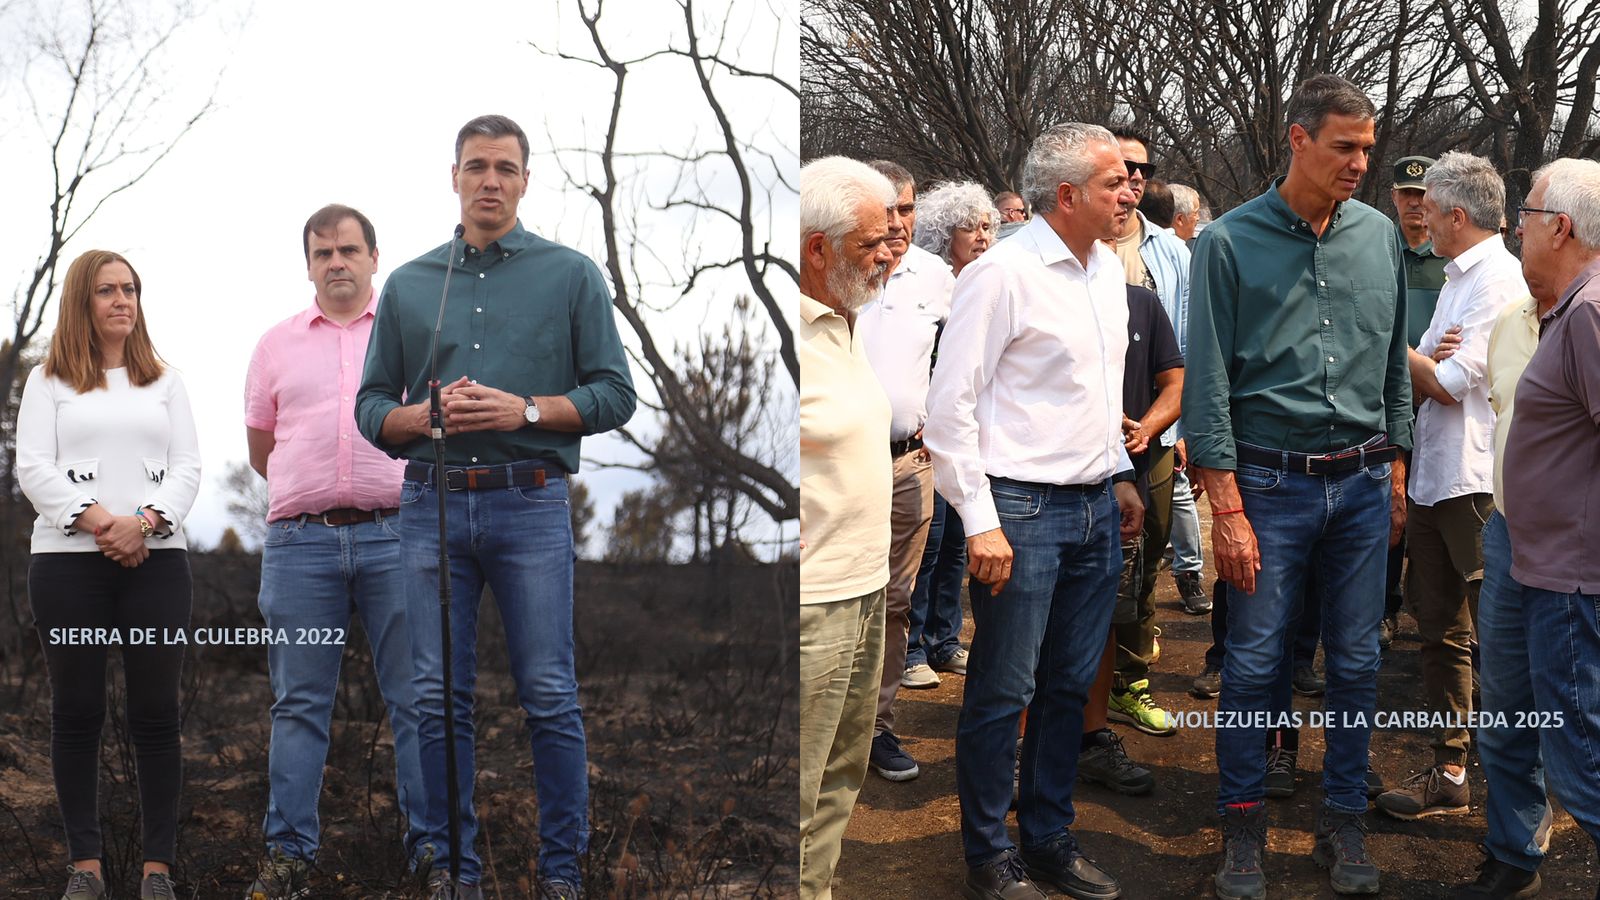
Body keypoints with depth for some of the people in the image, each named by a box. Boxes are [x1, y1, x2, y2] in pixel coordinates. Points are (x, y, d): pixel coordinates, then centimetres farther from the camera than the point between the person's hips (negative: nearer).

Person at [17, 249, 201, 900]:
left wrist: (144, 521, -12)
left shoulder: (164, 382, 17)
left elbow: (188, 466, 7)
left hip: (156, 558, 1)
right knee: (77, 711, 1)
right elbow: (33, 467, 0)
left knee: (156, 712, -3)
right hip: (67, 560, -1)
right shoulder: (48, 382, 11)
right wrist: (96, 520, -14)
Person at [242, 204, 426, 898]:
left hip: (396, 535, -2)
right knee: (299, 704, 3)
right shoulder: (277, 345, 16)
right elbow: (261, 449, 23)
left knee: (418, 699, -3)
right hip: (300, 541, 2)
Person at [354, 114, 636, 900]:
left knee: (549, 696, 0)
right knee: (439, 697, 5)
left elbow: (614, 393, 0)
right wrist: (425, 415, -10)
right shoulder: (408, 285, 12)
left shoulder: (571, 275, 4)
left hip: (530, 506, -2)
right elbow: (371, 406, 11)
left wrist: (526, 409, -14)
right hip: (432, 508, 3)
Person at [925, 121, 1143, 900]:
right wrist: (980, 522, -16)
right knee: (1003, 693, 0)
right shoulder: (1003, 274, -13)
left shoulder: (1108, 268, 12)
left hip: (1095, 509, 8)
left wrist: (1120, 476, 21)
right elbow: (951, 404, -14)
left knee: (1069, 686, 14)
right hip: (1023, 508, -8)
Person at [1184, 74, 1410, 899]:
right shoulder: (1231, 242, -7)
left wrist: (1395, 472, 11)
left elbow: (1395, 363, 13)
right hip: (1271, 482, -3)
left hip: (1362, 483, 4)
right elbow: (1208, 382, -7)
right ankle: (1242, 826, 17)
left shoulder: (1379, 236, 5)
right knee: (1253, 661, 2)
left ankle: (1343, 822, 22)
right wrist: (1227, 510, -11)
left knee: (1356, 661, 9)